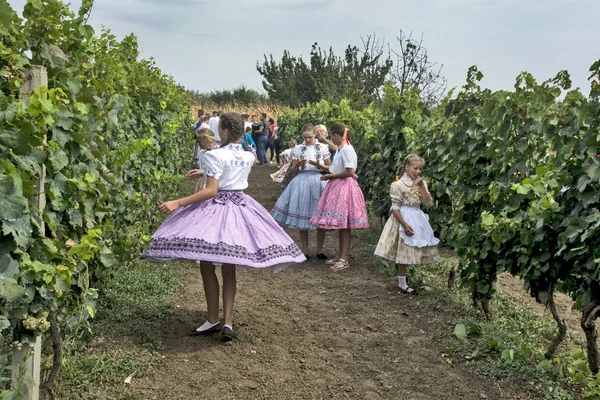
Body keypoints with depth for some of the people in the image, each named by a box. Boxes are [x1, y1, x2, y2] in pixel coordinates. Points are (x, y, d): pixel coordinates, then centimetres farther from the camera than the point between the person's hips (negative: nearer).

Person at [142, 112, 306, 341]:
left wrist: (178, 203, -20)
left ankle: (213, 321, 10)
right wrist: (206, 172, 39)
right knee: (229, 268, 9)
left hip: (216, 208, -6)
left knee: (207, 265, 4)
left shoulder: (216, 155, -12)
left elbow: (211, 191, -19)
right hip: (240, 207, 6)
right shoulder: (249, 157, 7)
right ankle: (228, 323, 3)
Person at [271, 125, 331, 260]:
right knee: (302, 216, 4)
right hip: (302, 182, 1)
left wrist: (318, 165, -12)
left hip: (318, 181, -1)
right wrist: (298, 164, -12)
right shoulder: (297, 149, 6)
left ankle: (319, 250, 15)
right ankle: (305, 251, 15)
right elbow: (293, 171, 9)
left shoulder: (323, 148, 3)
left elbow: (329, 167, 6)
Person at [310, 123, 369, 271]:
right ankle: (340, 255, 22)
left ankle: (344, 259, -3)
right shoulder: (340, 149, 13)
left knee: (344, 225, -6)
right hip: (337, 187, 9)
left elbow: (350, 171, -21)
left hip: (344, 187, -9)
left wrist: (331, 176, -13)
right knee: (340, 224, 14)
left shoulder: (346, 149, -15)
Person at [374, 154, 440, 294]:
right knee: (404, 251, -2)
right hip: (405, 219, -7)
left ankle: (403, 278, 25)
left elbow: (428, 203, -3)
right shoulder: (399, 185, -13)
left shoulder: (421, 183, 6)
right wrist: (405, 224, -20)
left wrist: (421, 186, -11)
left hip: (418, 219, 7)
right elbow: (395, 208, -15)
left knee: (413, 251, 12)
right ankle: (402, 283, 8)